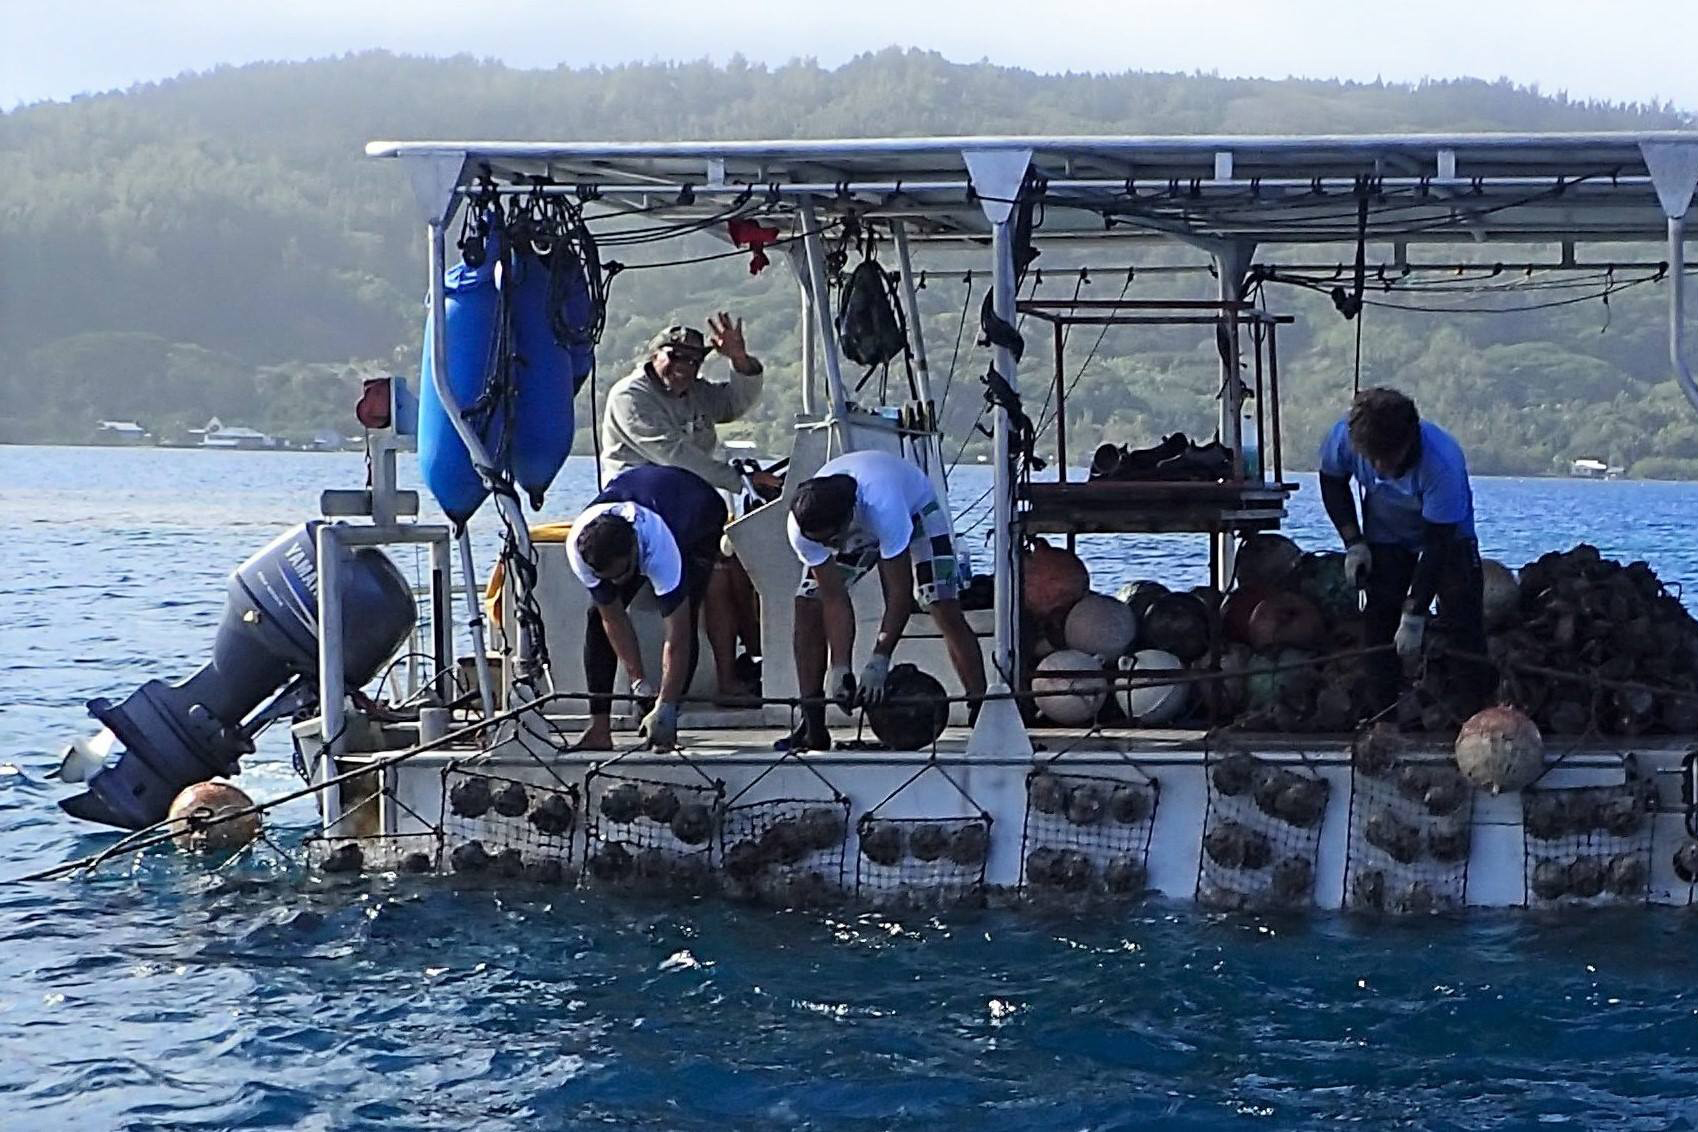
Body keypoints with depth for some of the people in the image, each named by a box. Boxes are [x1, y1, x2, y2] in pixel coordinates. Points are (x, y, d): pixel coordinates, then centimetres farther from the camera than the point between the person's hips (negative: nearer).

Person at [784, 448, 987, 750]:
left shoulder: (883, 506, -47)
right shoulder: (801, 527, -34)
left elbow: (900, 593, -38)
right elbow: (835, 600, -26)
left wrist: (878, 662, -38)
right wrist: (840, 668, -31)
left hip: (914, 507, -4)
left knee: (945, 608, -20)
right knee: (807, 607, -10)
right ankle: (812, 726, -3)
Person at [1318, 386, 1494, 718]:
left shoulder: (1443, 463, -40)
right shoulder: (1344, 437, -29)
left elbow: (1437, 544, -35)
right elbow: (1332, 482, -4)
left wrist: (1414, 615, -34)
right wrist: (1353, 542, -13)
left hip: (1450, 533, -3)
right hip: (1385, 537, 3)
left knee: (1463, 621, -12)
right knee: (1379, 624, -3)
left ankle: (1483, 712, -5)